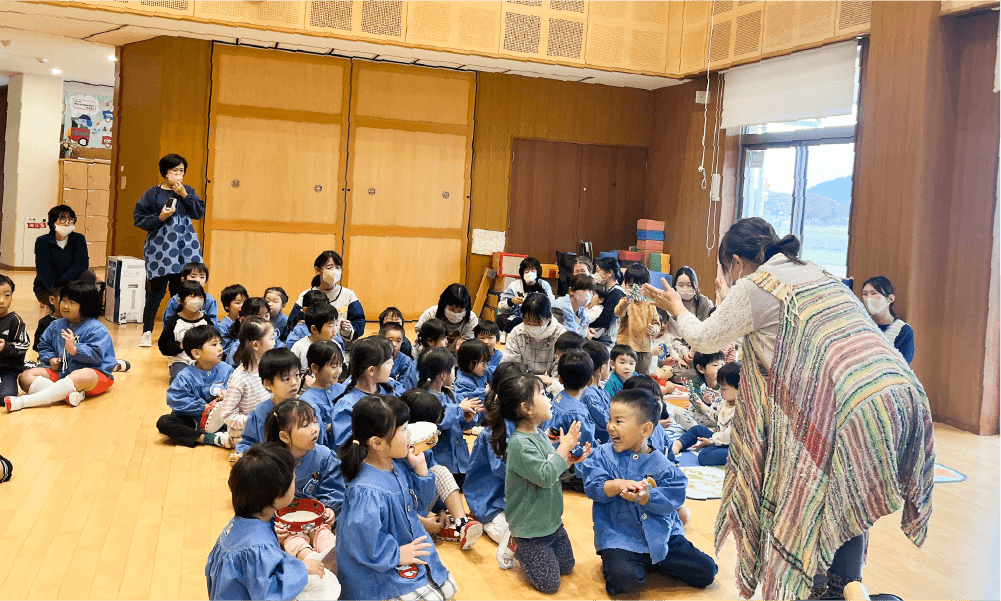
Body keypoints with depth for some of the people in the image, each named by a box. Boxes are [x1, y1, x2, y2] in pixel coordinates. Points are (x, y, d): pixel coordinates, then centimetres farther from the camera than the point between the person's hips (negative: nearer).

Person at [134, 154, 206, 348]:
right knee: (157, 290, -2)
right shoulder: (153, 193, 1)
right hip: (160, 247, -2)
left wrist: (184, 195, -9)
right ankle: (147, 332, 10)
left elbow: (200, 213, -1)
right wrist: (160, 217, -15)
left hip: (185, 246, 2)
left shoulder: (188, 191, 10)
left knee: (180, 290, 2)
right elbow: (139, 219, -1)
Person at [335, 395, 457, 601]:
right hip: (380, 570, -9)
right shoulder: (367, 491, -34)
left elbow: (419, 500, 10)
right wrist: (396, 555, -22)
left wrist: (420, 467, -7)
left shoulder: (399, 464, -5)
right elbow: (361, 539, -37)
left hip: (411, 549, 9)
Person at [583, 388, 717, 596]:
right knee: (624, 579, -32)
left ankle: (652, 562, 15)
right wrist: (616, 485, -28)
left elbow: (672, 499, -12)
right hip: (619, 537, -2)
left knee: (707, 571, 0)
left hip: (661, 535, 3)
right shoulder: (603, 455, 0)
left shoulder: (662, 465, -4)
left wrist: (645, 497, -29)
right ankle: (612, 564, 3)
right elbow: (592, 486, -9)